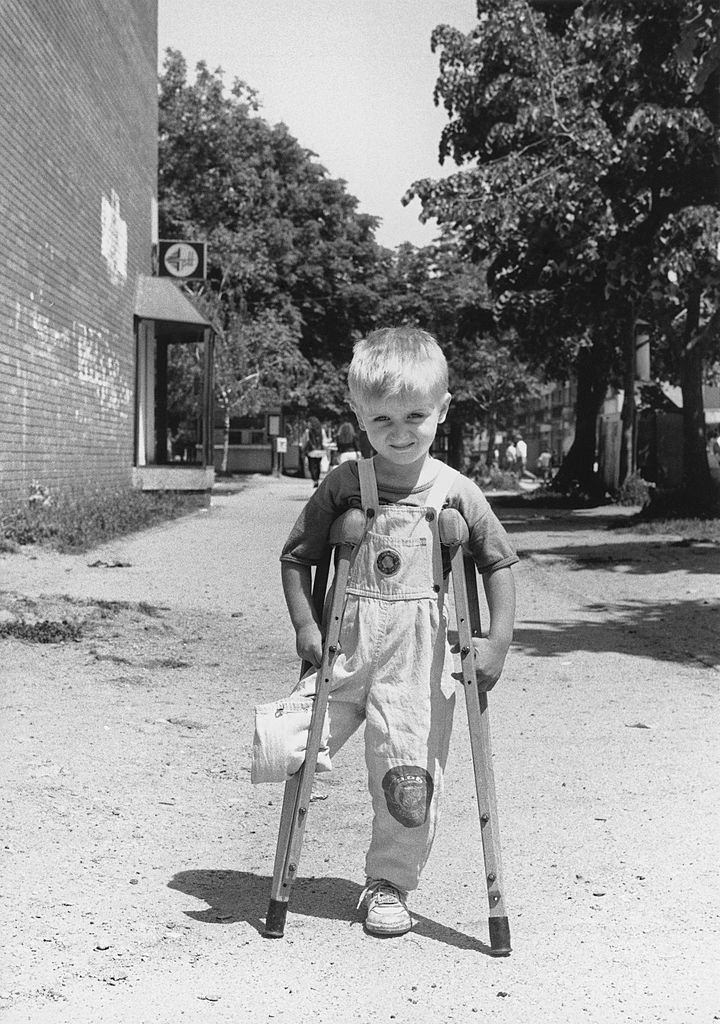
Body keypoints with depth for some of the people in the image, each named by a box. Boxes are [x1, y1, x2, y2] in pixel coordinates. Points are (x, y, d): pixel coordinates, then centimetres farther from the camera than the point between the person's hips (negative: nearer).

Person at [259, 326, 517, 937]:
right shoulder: (343, 485, -1)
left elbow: (499, 564, 7)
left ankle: (390, 884, 23)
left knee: (412, 781, 1)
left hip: (421, 655, 0)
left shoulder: (457, 493, -1)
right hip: (345, 647, 1)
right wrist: (305, 624, -6)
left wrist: (498, 640, -2)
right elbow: (297, 556, 7)